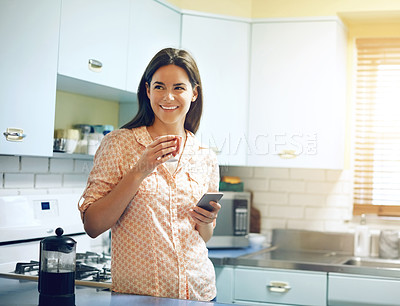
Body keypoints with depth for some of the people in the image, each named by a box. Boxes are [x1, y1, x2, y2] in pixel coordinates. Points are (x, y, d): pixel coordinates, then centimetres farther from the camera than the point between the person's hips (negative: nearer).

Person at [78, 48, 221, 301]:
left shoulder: (206, 159, 5)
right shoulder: (119, 144, -6)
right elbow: (92, 226, -11)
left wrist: (206, 221, -7)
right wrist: (138, 173, -19)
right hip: (135, 292, -3)